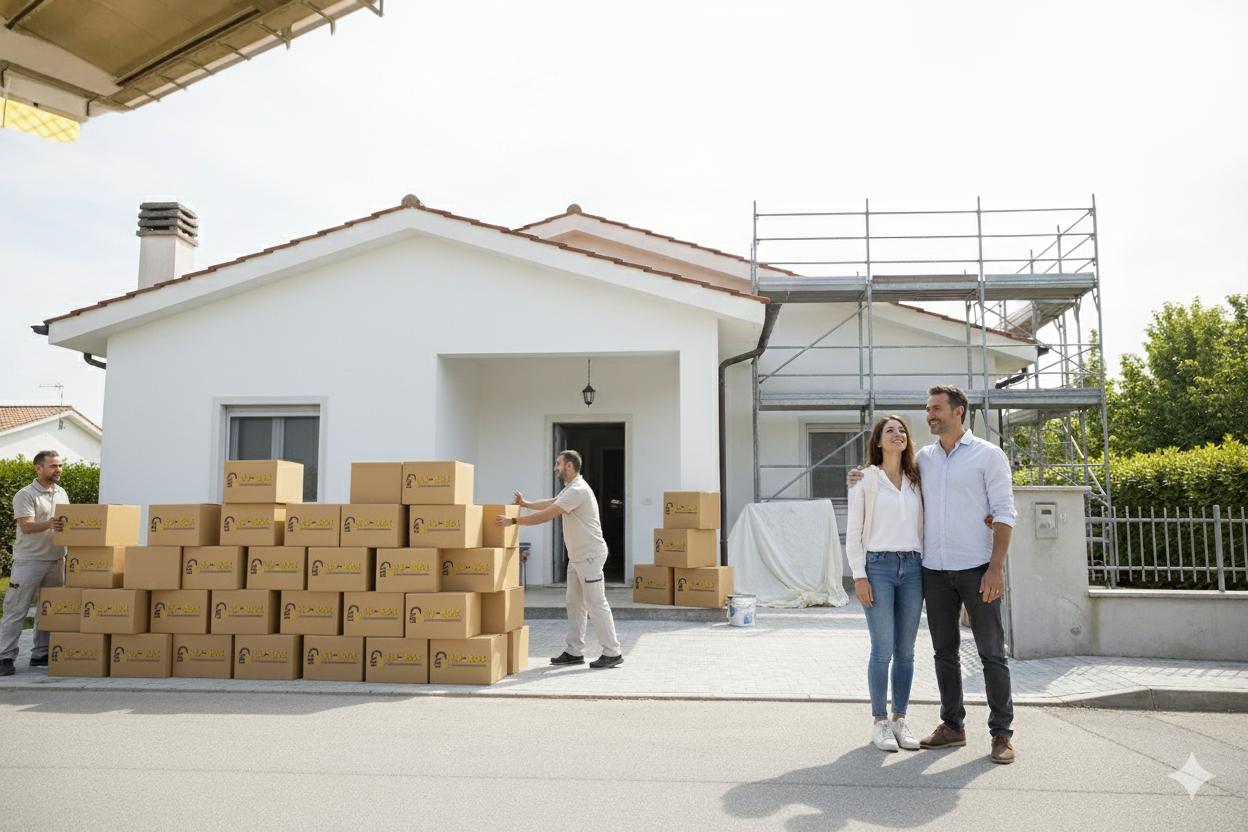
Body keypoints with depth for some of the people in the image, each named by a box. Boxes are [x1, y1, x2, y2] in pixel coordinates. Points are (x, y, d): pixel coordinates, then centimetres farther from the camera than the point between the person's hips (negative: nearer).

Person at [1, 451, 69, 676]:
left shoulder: (62, 493, 14)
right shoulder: (25, 495, -7)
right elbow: (26, 526, -19)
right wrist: (48, 525, -37)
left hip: (56, 559, 6)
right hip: (29, 560, -6)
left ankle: (41, 655, 16)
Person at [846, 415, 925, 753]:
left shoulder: (916, 481, 15)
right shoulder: (865, 480, 4)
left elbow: (925, 526, 16)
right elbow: (853, 532, 0)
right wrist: (859, 575, -8)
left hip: (912, 568, 4)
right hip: (878, 566, -4)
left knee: (906, 651, 5)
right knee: (882, 650, -5)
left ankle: (900, 721, 16)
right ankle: (879, 723, 7)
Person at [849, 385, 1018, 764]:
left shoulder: (988, 455, -2)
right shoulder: (923, 458, 12)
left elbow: (1004, 515, -6)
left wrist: (996, 567, -15)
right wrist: (864, 480, 7)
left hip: (977, 569, -5)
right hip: (935, 570, 5)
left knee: (992, 652, 0)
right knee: (944, 650, 9)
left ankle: (1002, 733, 8)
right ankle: (952, 726, 18)